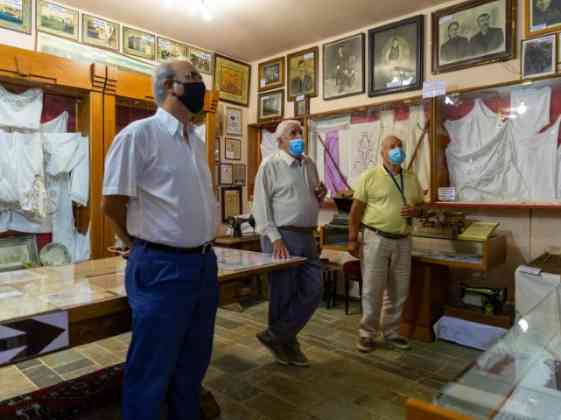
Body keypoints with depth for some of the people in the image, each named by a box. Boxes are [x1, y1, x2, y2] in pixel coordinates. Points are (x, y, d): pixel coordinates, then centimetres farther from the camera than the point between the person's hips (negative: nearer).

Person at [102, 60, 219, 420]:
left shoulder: (198, 141, 12)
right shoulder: (139, 134, -11)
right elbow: (112, 203, -9)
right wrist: (146, 244, 4)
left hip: (205, 263, 8)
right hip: (162, 267, -7)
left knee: (193, 365, 22)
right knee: (152, 371, 9)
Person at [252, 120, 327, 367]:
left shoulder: (310, 165, 15)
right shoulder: (270, 165, -5)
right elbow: (261, 206, -11)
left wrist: (321, 195, 2)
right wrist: (275, 238, -18)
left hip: (307, 237, 8)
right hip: (282, 236, -7)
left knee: (313, 291, 7)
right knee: (283, 294, 3)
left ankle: (276, 337, 21)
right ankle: (286, 344, 23)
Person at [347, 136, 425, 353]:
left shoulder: (411, 178, 12)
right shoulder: (369, 176, -3)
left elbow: (421, 205, 20)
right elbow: (356, 209, -5)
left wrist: (416, 210, -5)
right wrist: (352, 239, -9)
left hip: (403, 241, 5)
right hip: (376, 239, -5)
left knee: (398, 291, 12)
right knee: (372, 289, 0)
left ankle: (391, 332, 27)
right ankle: (367, 333, 16)